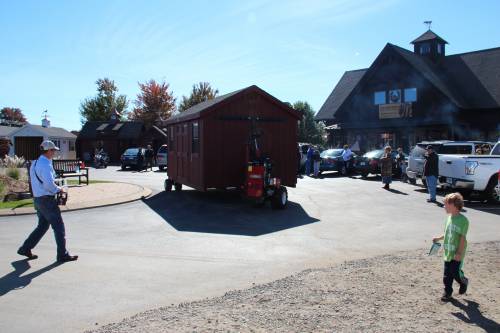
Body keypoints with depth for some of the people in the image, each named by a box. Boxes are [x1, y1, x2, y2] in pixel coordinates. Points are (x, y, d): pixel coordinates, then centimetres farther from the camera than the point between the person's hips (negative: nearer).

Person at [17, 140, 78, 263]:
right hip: (47, 199, -10)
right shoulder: (45, 165, -18)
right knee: (58, 226, -1)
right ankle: (62, 255, 5)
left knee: (42, 226, 21)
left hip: (38, 198, 10)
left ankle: (25, 248, 24)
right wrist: (59, 189, -10)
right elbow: (49, 184, -26)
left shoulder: (35, 163, 12)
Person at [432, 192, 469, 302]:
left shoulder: (463, 220, -17)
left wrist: (459, 253, -18)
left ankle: (464, 282, 33)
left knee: (456, 273, 3)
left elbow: (463, 237, -17)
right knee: (447, 275, 10)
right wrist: (439, 238, 14)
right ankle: (447, 293, 20)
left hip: (457, 255, -7)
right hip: (448, 253, 7)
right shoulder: (450, 217, 6)